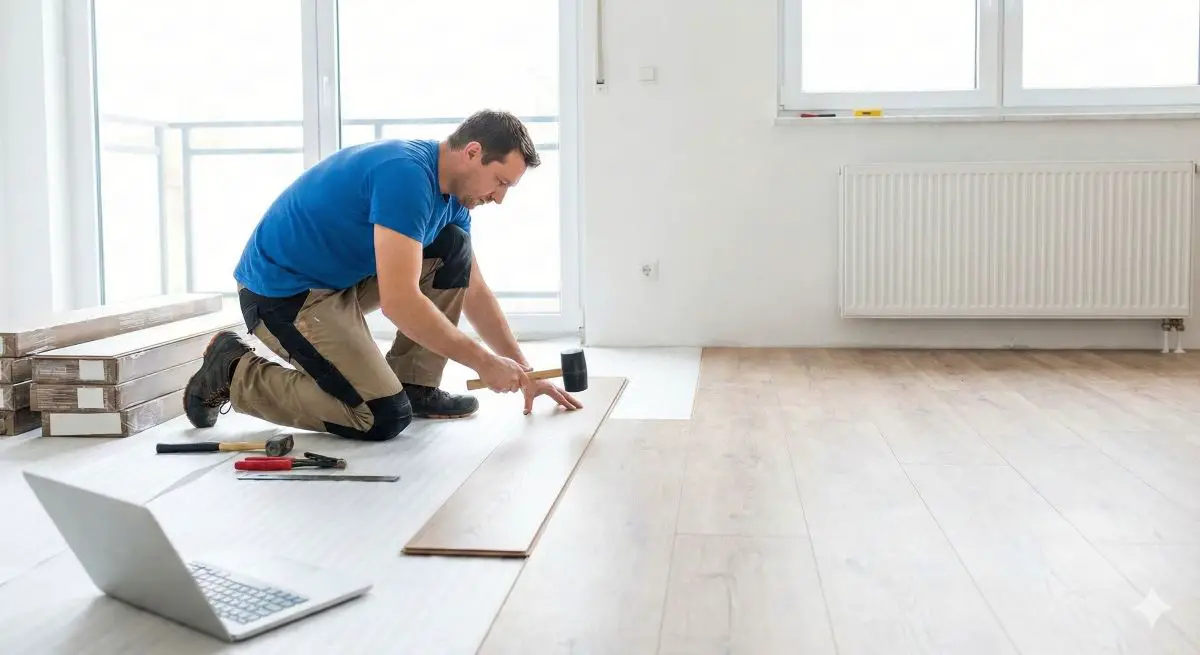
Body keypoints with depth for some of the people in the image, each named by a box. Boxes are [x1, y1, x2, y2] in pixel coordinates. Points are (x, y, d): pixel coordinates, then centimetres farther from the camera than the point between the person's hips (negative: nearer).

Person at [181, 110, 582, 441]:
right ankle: (234, 371, 0)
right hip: (282, 291, -9)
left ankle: (415, 384, 6)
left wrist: (522, 372, 8)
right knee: (384, 419, -14)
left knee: (453, 249, 2)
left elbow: (475, 292, 13)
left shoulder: (452, 191, 4)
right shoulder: (407, 174, -26)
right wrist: (483, 362, -22)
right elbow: (400, 302, -31)